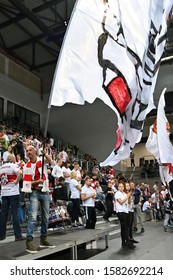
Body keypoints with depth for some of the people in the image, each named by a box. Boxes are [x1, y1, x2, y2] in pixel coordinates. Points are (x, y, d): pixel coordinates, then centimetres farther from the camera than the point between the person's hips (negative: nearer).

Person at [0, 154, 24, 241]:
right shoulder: (13, 166, -8)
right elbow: (20, 173, -27)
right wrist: (16, 181, -14)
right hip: (13, 192, -6)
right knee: (15, 213, -2)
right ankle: (18, 235, 1)